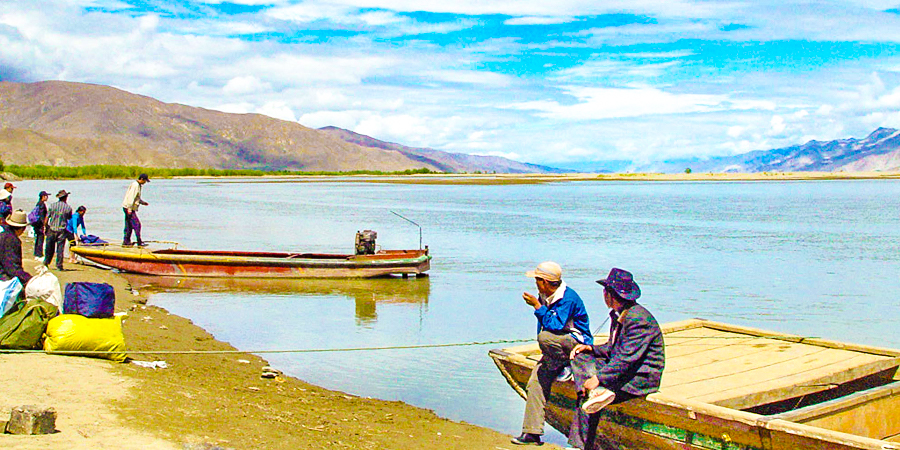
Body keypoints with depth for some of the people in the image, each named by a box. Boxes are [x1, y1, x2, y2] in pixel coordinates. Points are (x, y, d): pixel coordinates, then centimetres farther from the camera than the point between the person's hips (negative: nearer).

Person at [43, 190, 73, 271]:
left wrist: (46, 228, 9)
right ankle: (59, 265, 4)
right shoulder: (68, 207, -4)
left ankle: (46, 262, 19)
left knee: (49, 247, 13)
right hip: (62, 231, -1)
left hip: (52, 229, 1)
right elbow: (69, 218, 9)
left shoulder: (52, 205, -2)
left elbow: (47, 218, 0)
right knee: (60, 248, 3)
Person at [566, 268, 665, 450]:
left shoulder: (638, 318, -21)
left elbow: (627, 358, -27)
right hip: (621, 368, 10)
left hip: (641, 377, -10)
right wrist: (591, 348, 2)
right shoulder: (618, 314, 11)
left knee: (586, 393, -23)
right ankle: (598, 392, -29)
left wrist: (599, 378, -30)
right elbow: (612, 348, 20)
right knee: (580, 358, -5)